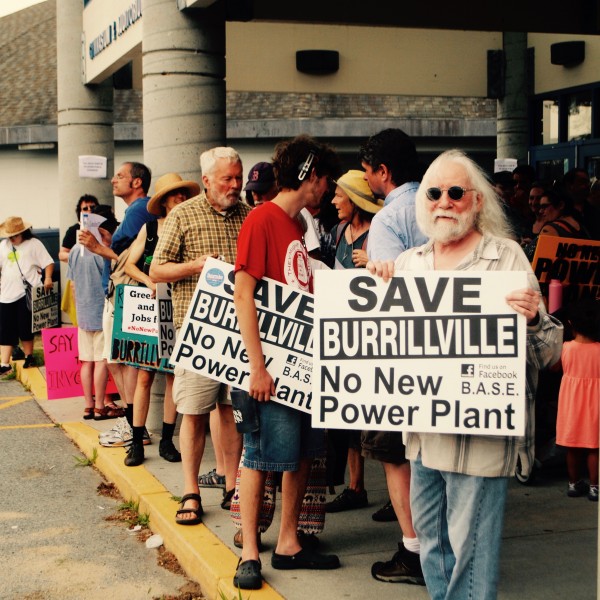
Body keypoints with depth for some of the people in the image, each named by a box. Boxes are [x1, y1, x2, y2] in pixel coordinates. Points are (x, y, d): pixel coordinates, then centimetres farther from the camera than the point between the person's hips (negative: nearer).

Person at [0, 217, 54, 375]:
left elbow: (48, 263, -5)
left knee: (25, 329, 0)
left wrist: (48, 278, -21)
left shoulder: (33, 244, 0)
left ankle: (29, 357, 18)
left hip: (27, 293, -5)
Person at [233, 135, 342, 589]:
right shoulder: (262, 220, -11)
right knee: (261, 455, -1)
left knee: (303, 453, 11)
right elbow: (243, 294, -17)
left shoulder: (297, 226, 14)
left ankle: (289, 544, 22)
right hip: (272, 364, -8)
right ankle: (250, 553, 9)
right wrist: (257, 366, -20)